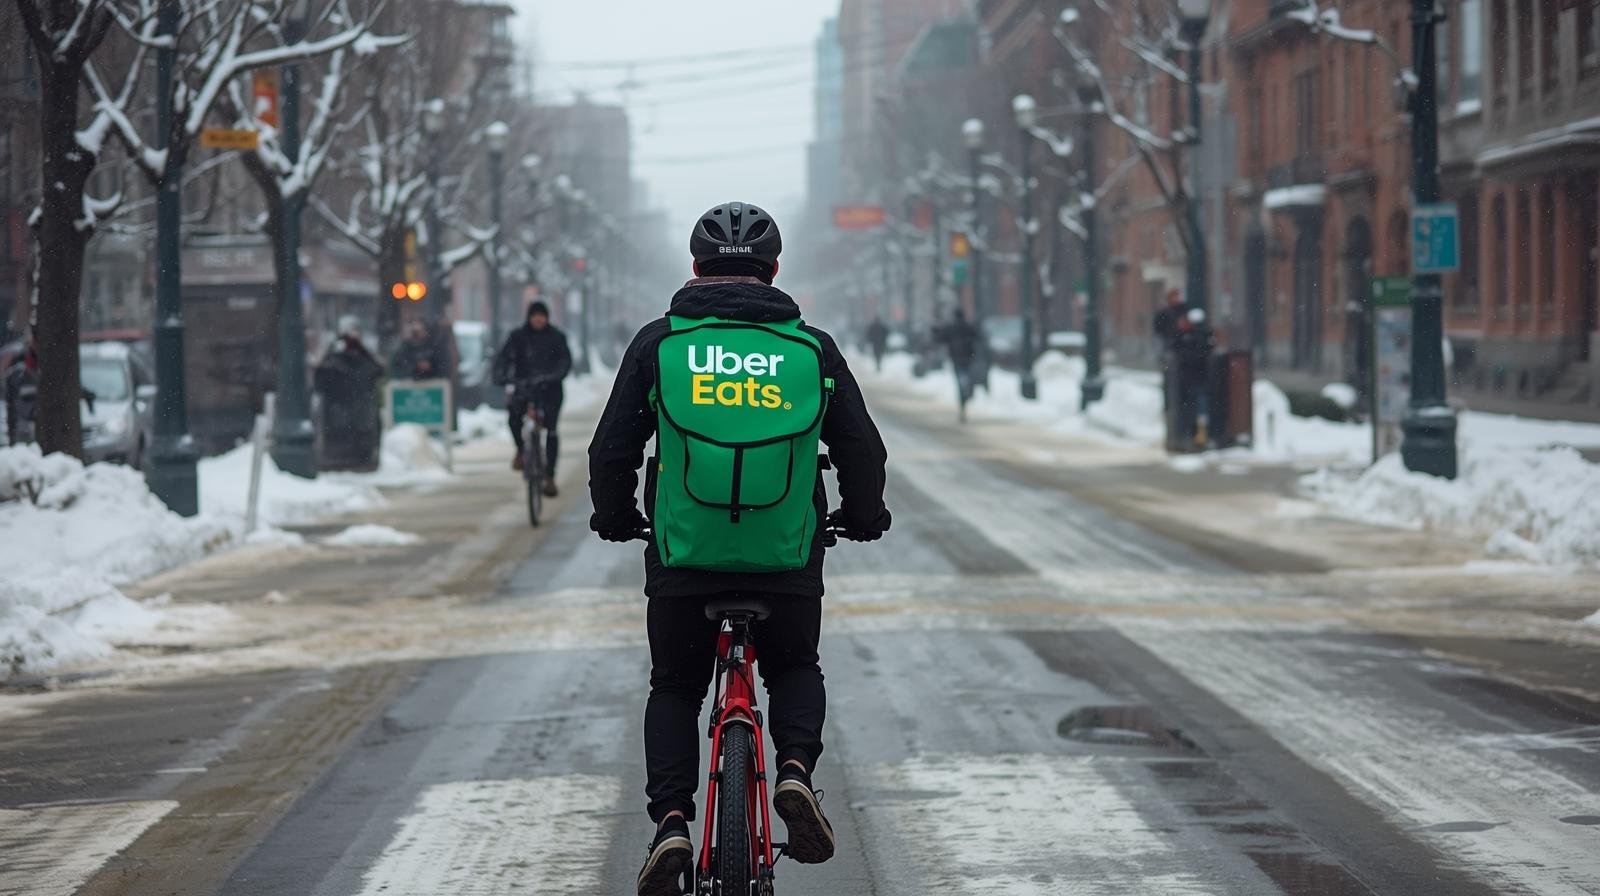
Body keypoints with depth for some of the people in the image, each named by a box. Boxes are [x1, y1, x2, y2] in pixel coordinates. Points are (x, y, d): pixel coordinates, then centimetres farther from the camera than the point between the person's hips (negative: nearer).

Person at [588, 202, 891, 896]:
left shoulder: (658, 342, 1)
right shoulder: (812, 346, 4)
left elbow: (613, 448, 4)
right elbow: (862, 448, 7)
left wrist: (615, 517, 22)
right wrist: (862, 518, 26)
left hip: (682, 557, 0)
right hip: (790, 563, 1)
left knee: (675, 689, 18)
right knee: (795, 671, 25)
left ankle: (671, 822, -2)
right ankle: (796, 768, -3)